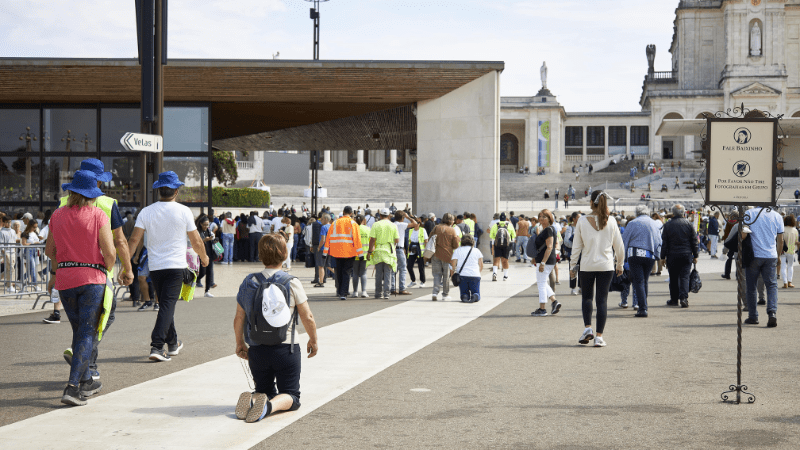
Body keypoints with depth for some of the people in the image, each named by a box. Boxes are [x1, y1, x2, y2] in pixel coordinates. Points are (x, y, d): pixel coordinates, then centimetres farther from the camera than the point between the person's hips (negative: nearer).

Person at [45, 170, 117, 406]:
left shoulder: (57, 216, 6)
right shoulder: (98, 216, -7)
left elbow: (50, 250, 16)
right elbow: (110, 253, -11)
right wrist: (106, 269, 8)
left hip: (65, 280, 4)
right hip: (92, 278, -4)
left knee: (79, 331, 18)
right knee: (87, 333, -3)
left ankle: (86, 382, 26)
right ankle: (72, 387, -15)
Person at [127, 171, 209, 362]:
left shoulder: (146, 212, 1)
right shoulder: (183, 211, -4)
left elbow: (134, 240, -4)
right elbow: (196, 241, 2)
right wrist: (204, 257, 19)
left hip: (154, 266, 3)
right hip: (176, 265, -3)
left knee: (165, 304, 17)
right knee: (168, 305, -6)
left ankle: (173, 344, 29)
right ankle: (156, 346, -19)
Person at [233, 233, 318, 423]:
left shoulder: (248, 282, 0)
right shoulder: (291, 283, -9)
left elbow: (239, 318, 4)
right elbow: (307, 317, -6)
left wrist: (240, 343, 20)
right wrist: (313, 340, 12)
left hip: (257, 350, 3)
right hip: (285, 349, -3)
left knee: (265, 391, 21)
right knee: (291, 396, 7)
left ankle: (250, 400, -14)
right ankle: (271, 405, -26)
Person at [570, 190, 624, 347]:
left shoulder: (582, 221, -6)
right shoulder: (611, 223, -3)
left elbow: (576, 246, -1)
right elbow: (619, 247, 4)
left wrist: (572, 265, 9)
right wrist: (620, 264, 18)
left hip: (587, 265, 0)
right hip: (606, 266, 0)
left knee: (587, 297, 17)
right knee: (602, 300, 4)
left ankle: (588, 328, 0)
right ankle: (599, 336, 2)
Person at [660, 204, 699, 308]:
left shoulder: (667, 225, -2)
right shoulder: (689, 224, 2)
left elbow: (664, 242, 0)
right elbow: (694, 241, 5)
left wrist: (663, 256, 5)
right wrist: (695, 256, 12)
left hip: (672, 255, 0)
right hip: (686, 255, 0)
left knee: (673, 278, 9)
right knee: (685, 277, -1)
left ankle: (674, 299, 14)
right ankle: (684, 298, -15)